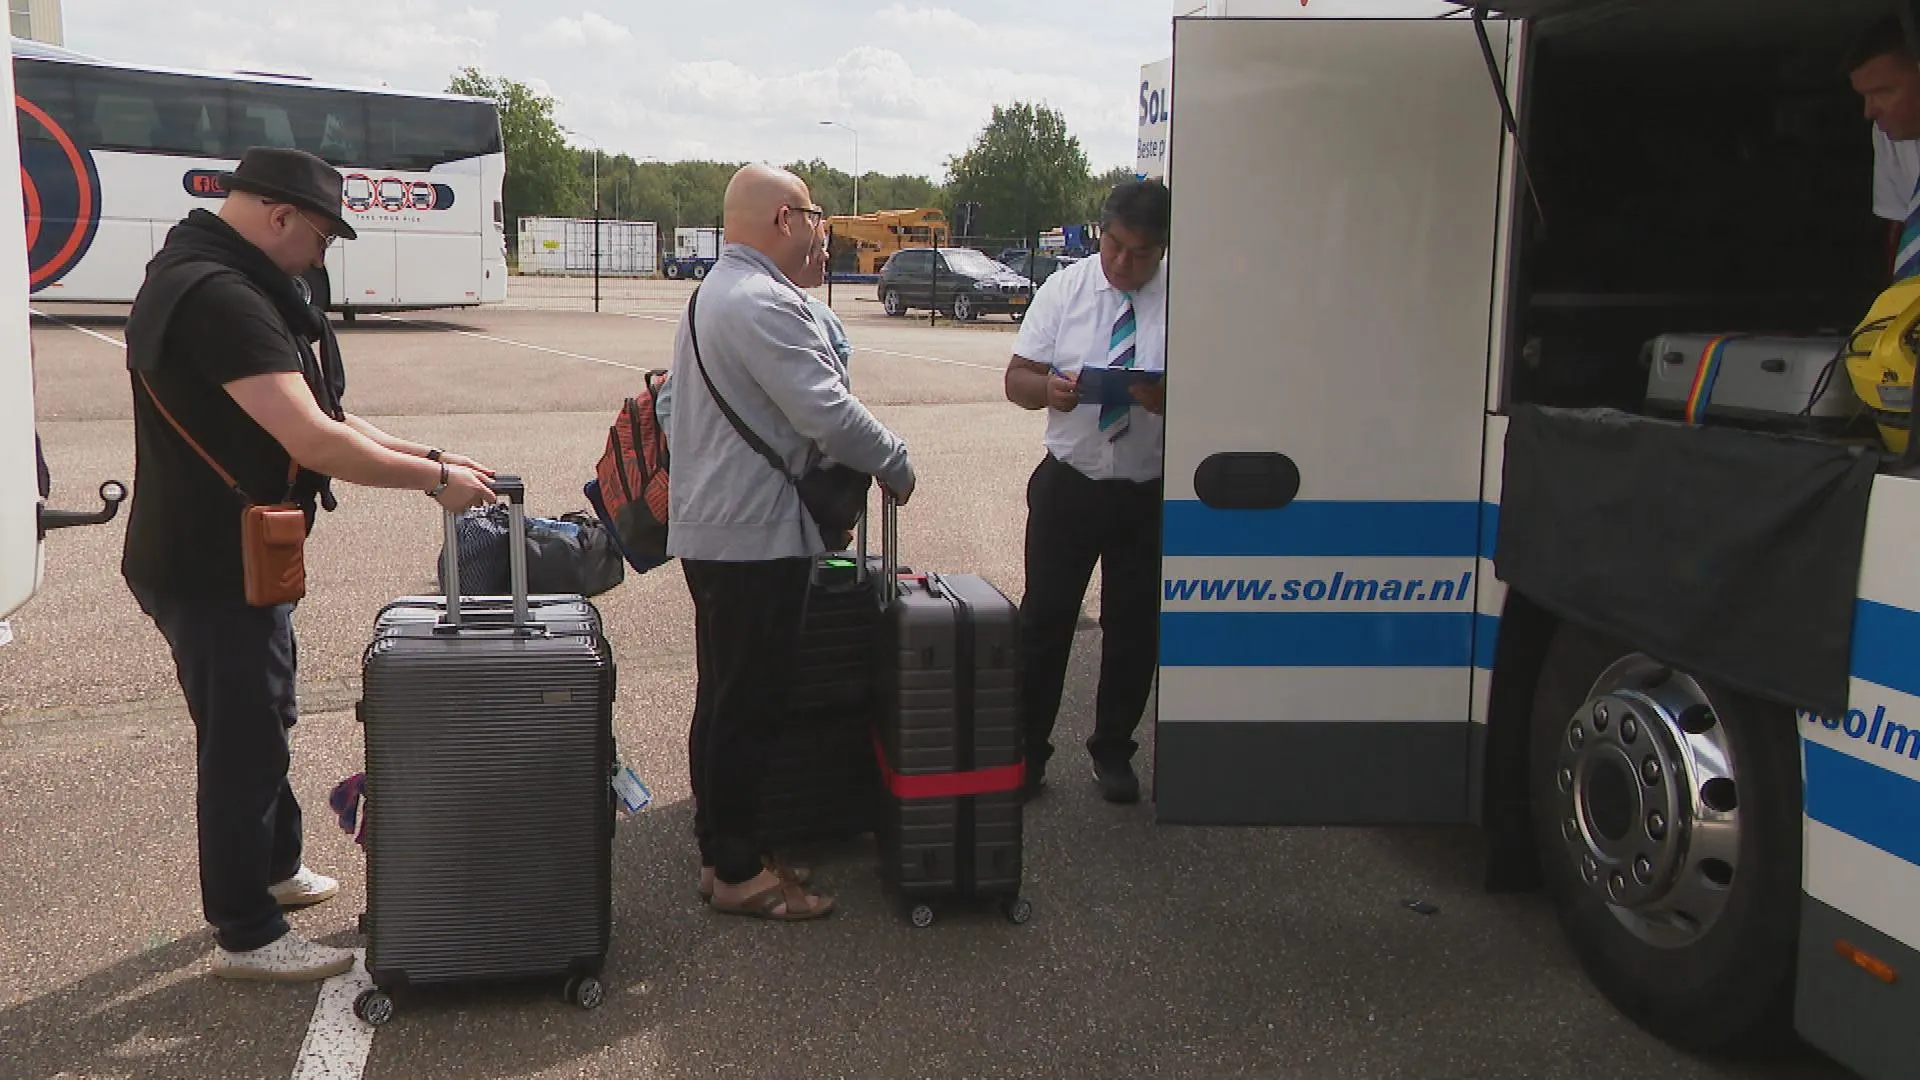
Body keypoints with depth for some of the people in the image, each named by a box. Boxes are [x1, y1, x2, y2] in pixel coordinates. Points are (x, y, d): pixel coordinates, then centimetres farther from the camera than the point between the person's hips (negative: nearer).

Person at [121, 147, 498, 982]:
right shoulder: (220, 298, -25)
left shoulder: (214, 281, 10)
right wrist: (434, 479, -19)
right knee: (242, 740, 2)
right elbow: (314, 443, -31)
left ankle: (272, 868, 43)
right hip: (211, 571, -11)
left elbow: (309, 413, 11)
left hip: (227, 558, 11)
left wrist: (420, 454, 4)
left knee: (259, 720, 24)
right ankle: (246, 936, 16)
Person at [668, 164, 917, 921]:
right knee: (746, 706, -2)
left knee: (726, 700, 17)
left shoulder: (716, 292, 18)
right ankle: (737, 872, 7)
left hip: (714, 529, 11)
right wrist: (896, 466, -9)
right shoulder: (762, 303, -19)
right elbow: (826, 412, -24)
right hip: (755, 537, -11)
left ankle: (722, 852, 28)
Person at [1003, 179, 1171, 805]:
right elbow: (1016, 379, 1)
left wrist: (1168, 400, -27)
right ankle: (1027, 751, 19)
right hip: (1069, 484, 1)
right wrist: (1049, 388, -22)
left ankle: (1113, 750, 31)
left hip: (1150, 491, 0)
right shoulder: (1064, 290, -1)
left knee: (1134, 627, 12)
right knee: (1044, 620, 5)